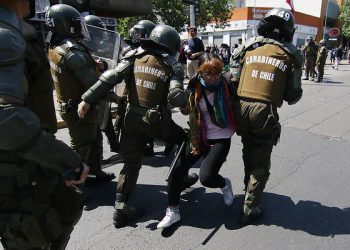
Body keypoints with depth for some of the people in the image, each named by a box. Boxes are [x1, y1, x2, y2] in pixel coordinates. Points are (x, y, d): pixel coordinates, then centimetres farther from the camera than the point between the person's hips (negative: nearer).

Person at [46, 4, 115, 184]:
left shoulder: (54, 48, 5)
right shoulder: (73, 51, -24)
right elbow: (93, 84, -25)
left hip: (67, 105, 9)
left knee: (95, 139, 22)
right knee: (80, 148, 5)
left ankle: (96, 172, 36)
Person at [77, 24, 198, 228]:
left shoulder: (135, 57, 4)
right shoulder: (173, 65, -5)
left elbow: (111, 78, -6)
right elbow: (176, 97, -19)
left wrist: (88, 99, -5)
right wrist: (186, 99, 3)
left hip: (132, 118, 4)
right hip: (157, 120, -3)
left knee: (131, 163, 14)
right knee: (184, 140, 25)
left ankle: (121, 209, 16)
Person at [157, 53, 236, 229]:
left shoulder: (225, 86, -9)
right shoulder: (195, 87, -3)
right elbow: (186, 110, 1)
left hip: (220, 139, -3)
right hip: (198, 137, 3)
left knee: (206, 177, -18)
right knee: (177, 171, -7)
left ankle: (224, 184, 20)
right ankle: (172, 211, 14)